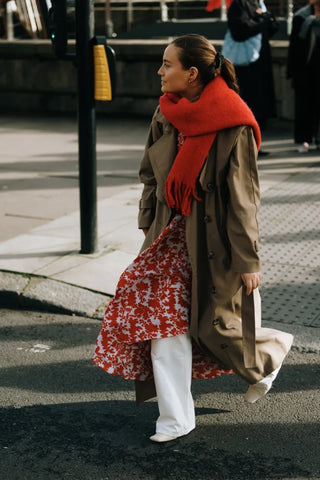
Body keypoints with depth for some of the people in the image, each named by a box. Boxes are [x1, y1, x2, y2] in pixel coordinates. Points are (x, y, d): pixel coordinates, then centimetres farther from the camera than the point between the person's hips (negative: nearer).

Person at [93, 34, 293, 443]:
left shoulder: (232, 125, -18)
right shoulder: (167, 114, 1)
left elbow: (243, 197, -16)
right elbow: (152, 176, 13)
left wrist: (249, 260, -14)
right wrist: (149, 227, 11)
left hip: (214, 237, -6)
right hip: (174, 231, 6)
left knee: (215, 323, 6)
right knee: (164, 313, -4)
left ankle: (268, 355, 40)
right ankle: (176, 416, 6)